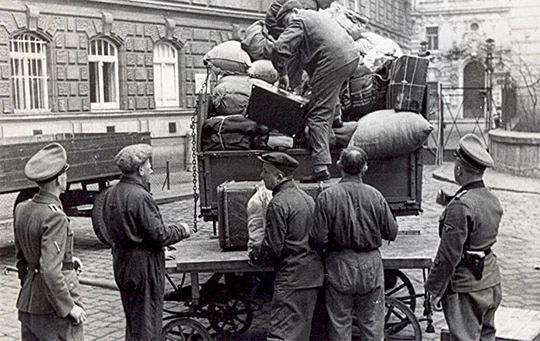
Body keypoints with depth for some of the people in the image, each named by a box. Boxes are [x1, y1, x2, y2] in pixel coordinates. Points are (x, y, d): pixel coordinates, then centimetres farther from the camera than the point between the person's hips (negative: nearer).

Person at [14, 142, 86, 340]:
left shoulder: (22, 209, 4)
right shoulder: (55, 217, -21)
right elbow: (50, 271, -26)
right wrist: (69, 306, -17)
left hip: (27, 302, 8)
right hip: (54, 307, -8)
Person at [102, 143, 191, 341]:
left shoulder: (111, 194, 6)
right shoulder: (140, 197, -21)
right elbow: (158, 234, -22)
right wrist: (181, 231, -3)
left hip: (121, 262, 9)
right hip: (144, 265, -9)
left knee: (132, 319, 21)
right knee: (147, 321, 1)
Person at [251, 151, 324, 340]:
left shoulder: (278, 204, -15)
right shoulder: (306, 197, 13)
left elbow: (273, 247, -17)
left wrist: (257, 254, 5)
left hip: (292, 277, -9)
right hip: (314, 274, 9)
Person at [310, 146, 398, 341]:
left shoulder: (327, 197, -12)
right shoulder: (375, 196, -7)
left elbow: (318, 238, -12)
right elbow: (391, 233, 0)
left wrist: (322, 251, 9)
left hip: (339, 266, -1)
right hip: (370, 265, 1)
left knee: (339, 323, 11)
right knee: (372, 323, 13)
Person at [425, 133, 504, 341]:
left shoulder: (461, 206, -22)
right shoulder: (493, 201, 4)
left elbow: (449, 254, -21)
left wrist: (435, 290, -12)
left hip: (467, 287, -8)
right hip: (492, 282, 9)